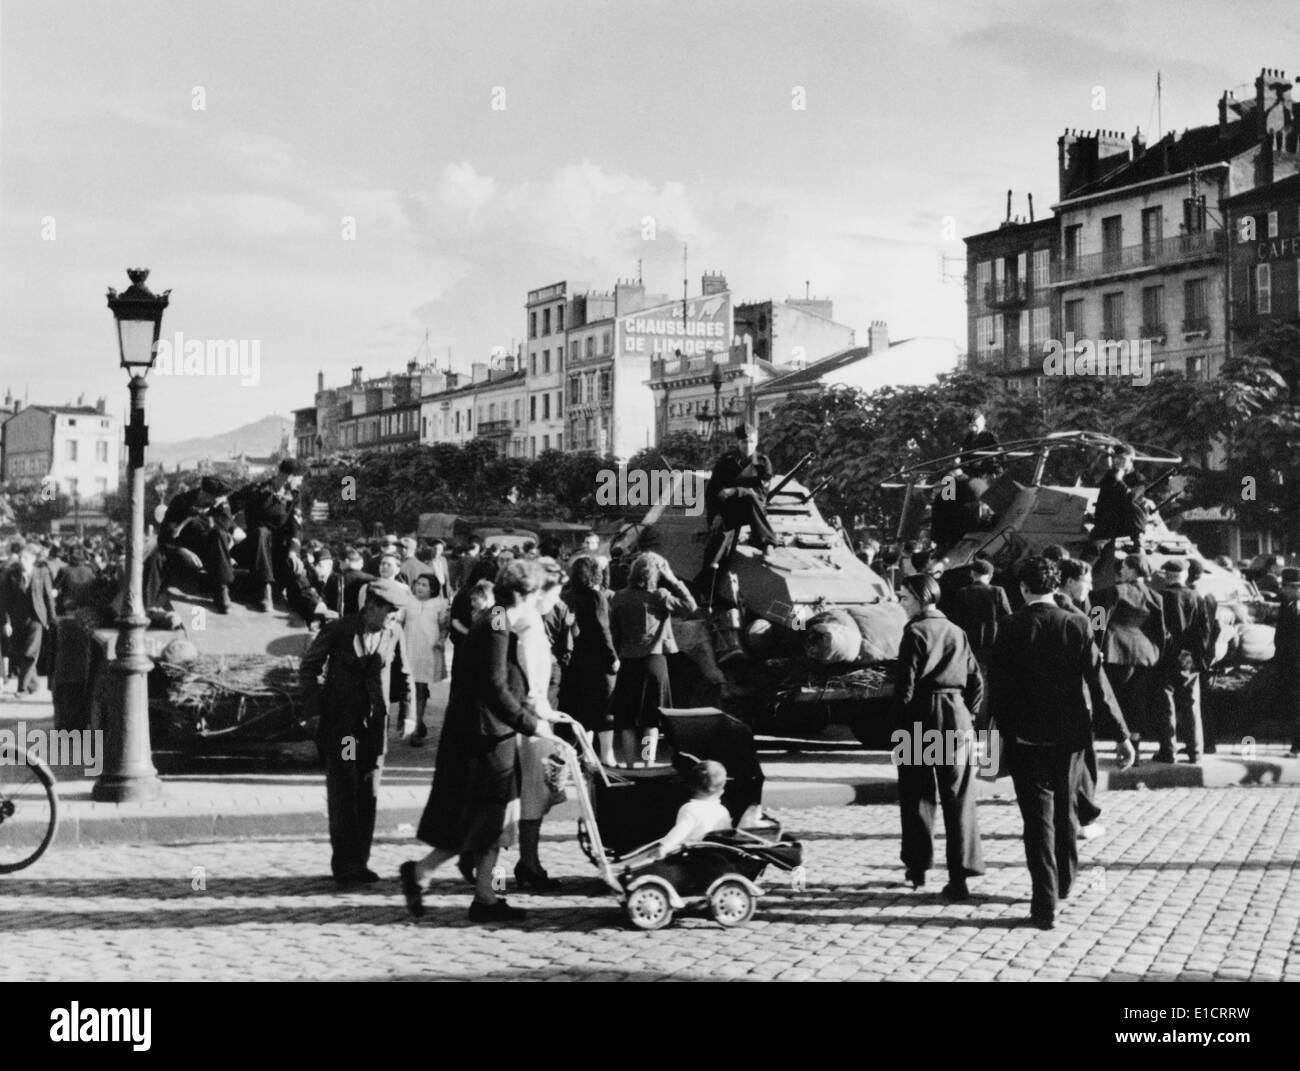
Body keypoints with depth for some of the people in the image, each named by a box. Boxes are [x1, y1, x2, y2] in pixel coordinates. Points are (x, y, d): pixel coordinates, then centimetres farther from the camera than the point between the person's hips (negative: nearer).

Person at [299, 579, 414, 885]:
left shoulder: (393, 634, 0)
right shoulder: (337, 631, -7)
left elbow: (404, 673, 13)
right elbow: (308, 667, 4)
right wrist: (320, 705, -1)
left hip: (375, 724, 3)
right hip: (340, 725, -3)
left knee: (369, 794, 4)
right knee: (343, 793, -4)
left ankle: (360, 861, 13)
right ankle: (343, 864, 2)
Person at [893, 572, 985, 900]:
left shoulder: (916, 632, -7)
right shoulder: (957, 633, 11)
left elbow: (905, 684, -11)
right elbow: (977, 682, 11)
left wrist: (900, 728, -5)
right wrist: (965, 712, 16)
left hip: (921, 718, -4)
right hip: (956, 719, 4)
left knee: (916, 798, 10)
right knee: (959, 800, 3)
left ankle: (917, 868, 17)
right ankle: (959, 876, -2)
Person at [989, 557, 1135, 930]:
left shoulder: (1011, 628, -10)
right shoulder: (1077, 625, -7)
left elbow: (997, 686, -8)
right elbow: (1098, 685, -8)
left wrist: (1001, 730, 3)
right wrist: (1122, 734, -5)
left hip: (1025, 735, -2)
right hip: (1070, 733, 2)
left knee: (1038, 815, 1)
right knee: (1065, 806, 22)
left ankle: (1046, 904, -5)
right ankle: (1063, 882, 39)